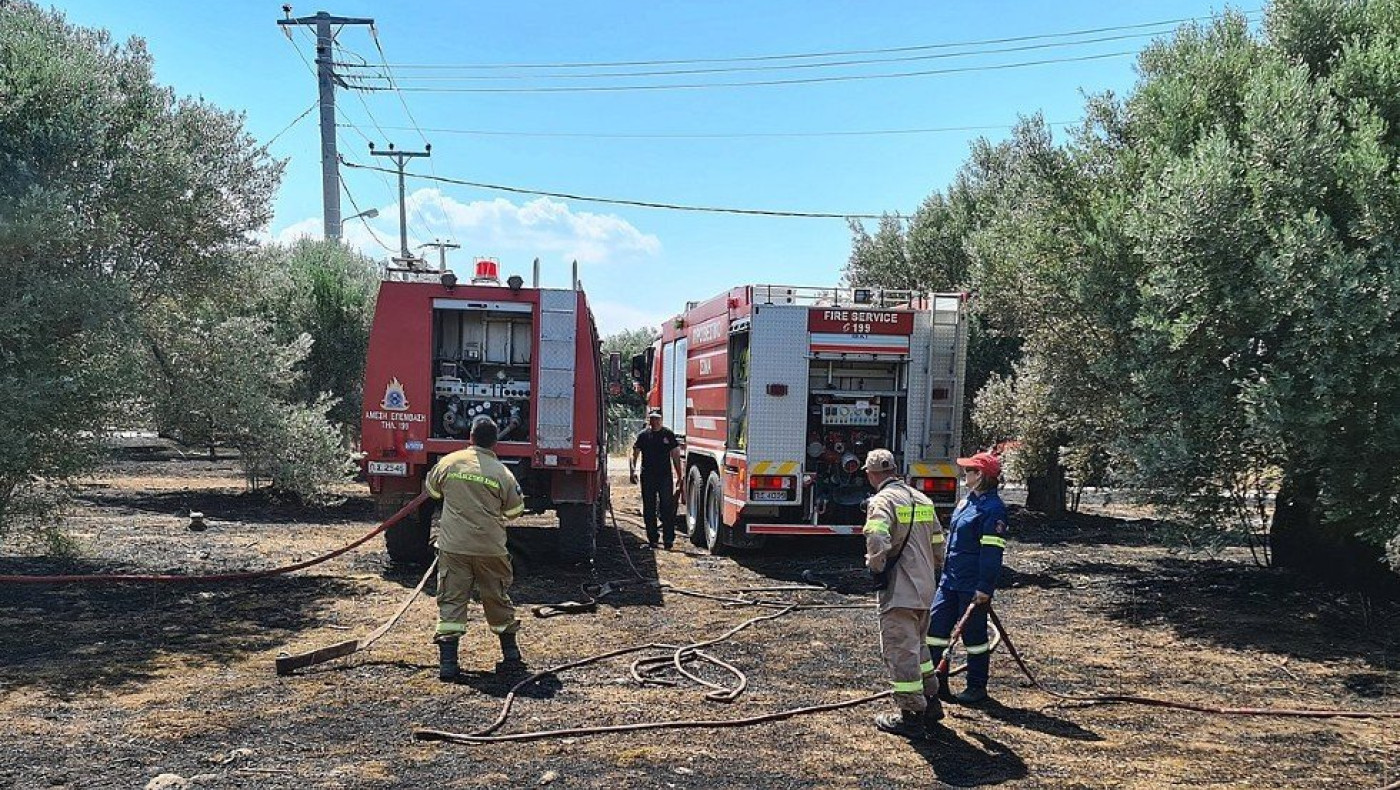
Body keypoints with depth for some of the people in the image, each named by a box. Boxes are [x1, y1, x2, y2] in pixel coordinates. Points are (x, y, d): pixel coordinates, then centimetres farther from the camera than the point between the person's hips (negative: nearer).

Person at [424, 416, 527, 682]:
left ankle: (447, 661, -3)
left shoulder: (449, 462, -2)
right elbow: (515, 511, 5)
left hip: (453, 547, 0)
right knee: (497, 598, 17)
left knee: (451, 601, 4)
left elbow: (432, 490, 17)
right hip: (491, 549, 0)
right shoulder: (502, 473, -6)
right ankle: (510, 650, 30)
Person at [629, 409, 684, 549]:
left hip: (665, 476, -1)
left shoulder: (668, 434, 6)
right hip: (648, 477, 1)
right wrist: (632, 470, -11)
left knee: (667, 507, -7)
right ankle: (652, 539, 14)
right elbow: (634, 455, 6)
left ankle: (668, 538, -3)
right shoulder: (643, 435, 5)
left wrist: (679, 478, 6)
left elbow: (675, 456, 9)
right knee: (649, 510, 5)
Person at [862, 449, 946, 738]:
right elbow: (938, 542, 16)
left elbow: (877, 541, -30)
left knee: (900, 651, 0)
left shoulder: (882, 500, -13)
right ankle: (931, 702, 32)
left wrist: (875, 566, -12)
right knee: (917, 645, 24)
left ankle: (911, 716, 6)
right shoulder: (921, 499, 12)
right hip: (925, 588, 8)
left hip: (899, 591, -8)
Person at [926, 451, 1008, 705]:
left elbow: (992, 552, -20)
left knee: (974, 635, 4)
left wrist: (985, 588, -22)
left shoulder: (993, 508, -16)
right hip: (950, 580, 9)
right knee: (935, 626, 9)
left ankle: (977, 688, 19)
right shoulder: (967, 502, 12)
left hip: (973, 586, -9)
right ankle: (936, 681, 18)